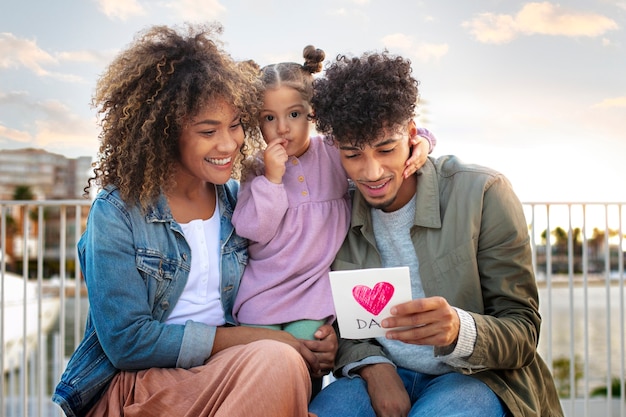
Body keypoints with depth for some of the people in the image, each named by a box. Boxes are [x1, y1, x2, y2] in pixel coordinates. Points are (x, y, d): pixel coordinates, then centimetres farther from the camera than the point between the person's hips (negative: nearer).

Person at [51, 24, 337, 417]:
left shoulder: (239, 199, 6)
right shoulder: (118, 212, -8)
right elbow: (126, 342, -13)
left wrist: (319, 332, -8)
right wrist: (250, 340, -16)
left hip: (230, 376, 5)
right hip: (135, 385, -4)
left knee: (283, 363, -30)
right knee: (276, 360, -31)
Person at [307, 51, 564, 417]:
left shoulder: (482, 194, -10)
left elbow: (523, 334, -10)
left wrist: (458, 329, -32)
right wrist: (373, 365, -17)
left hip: (477, 376, -2)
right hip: (384, 375, 2)